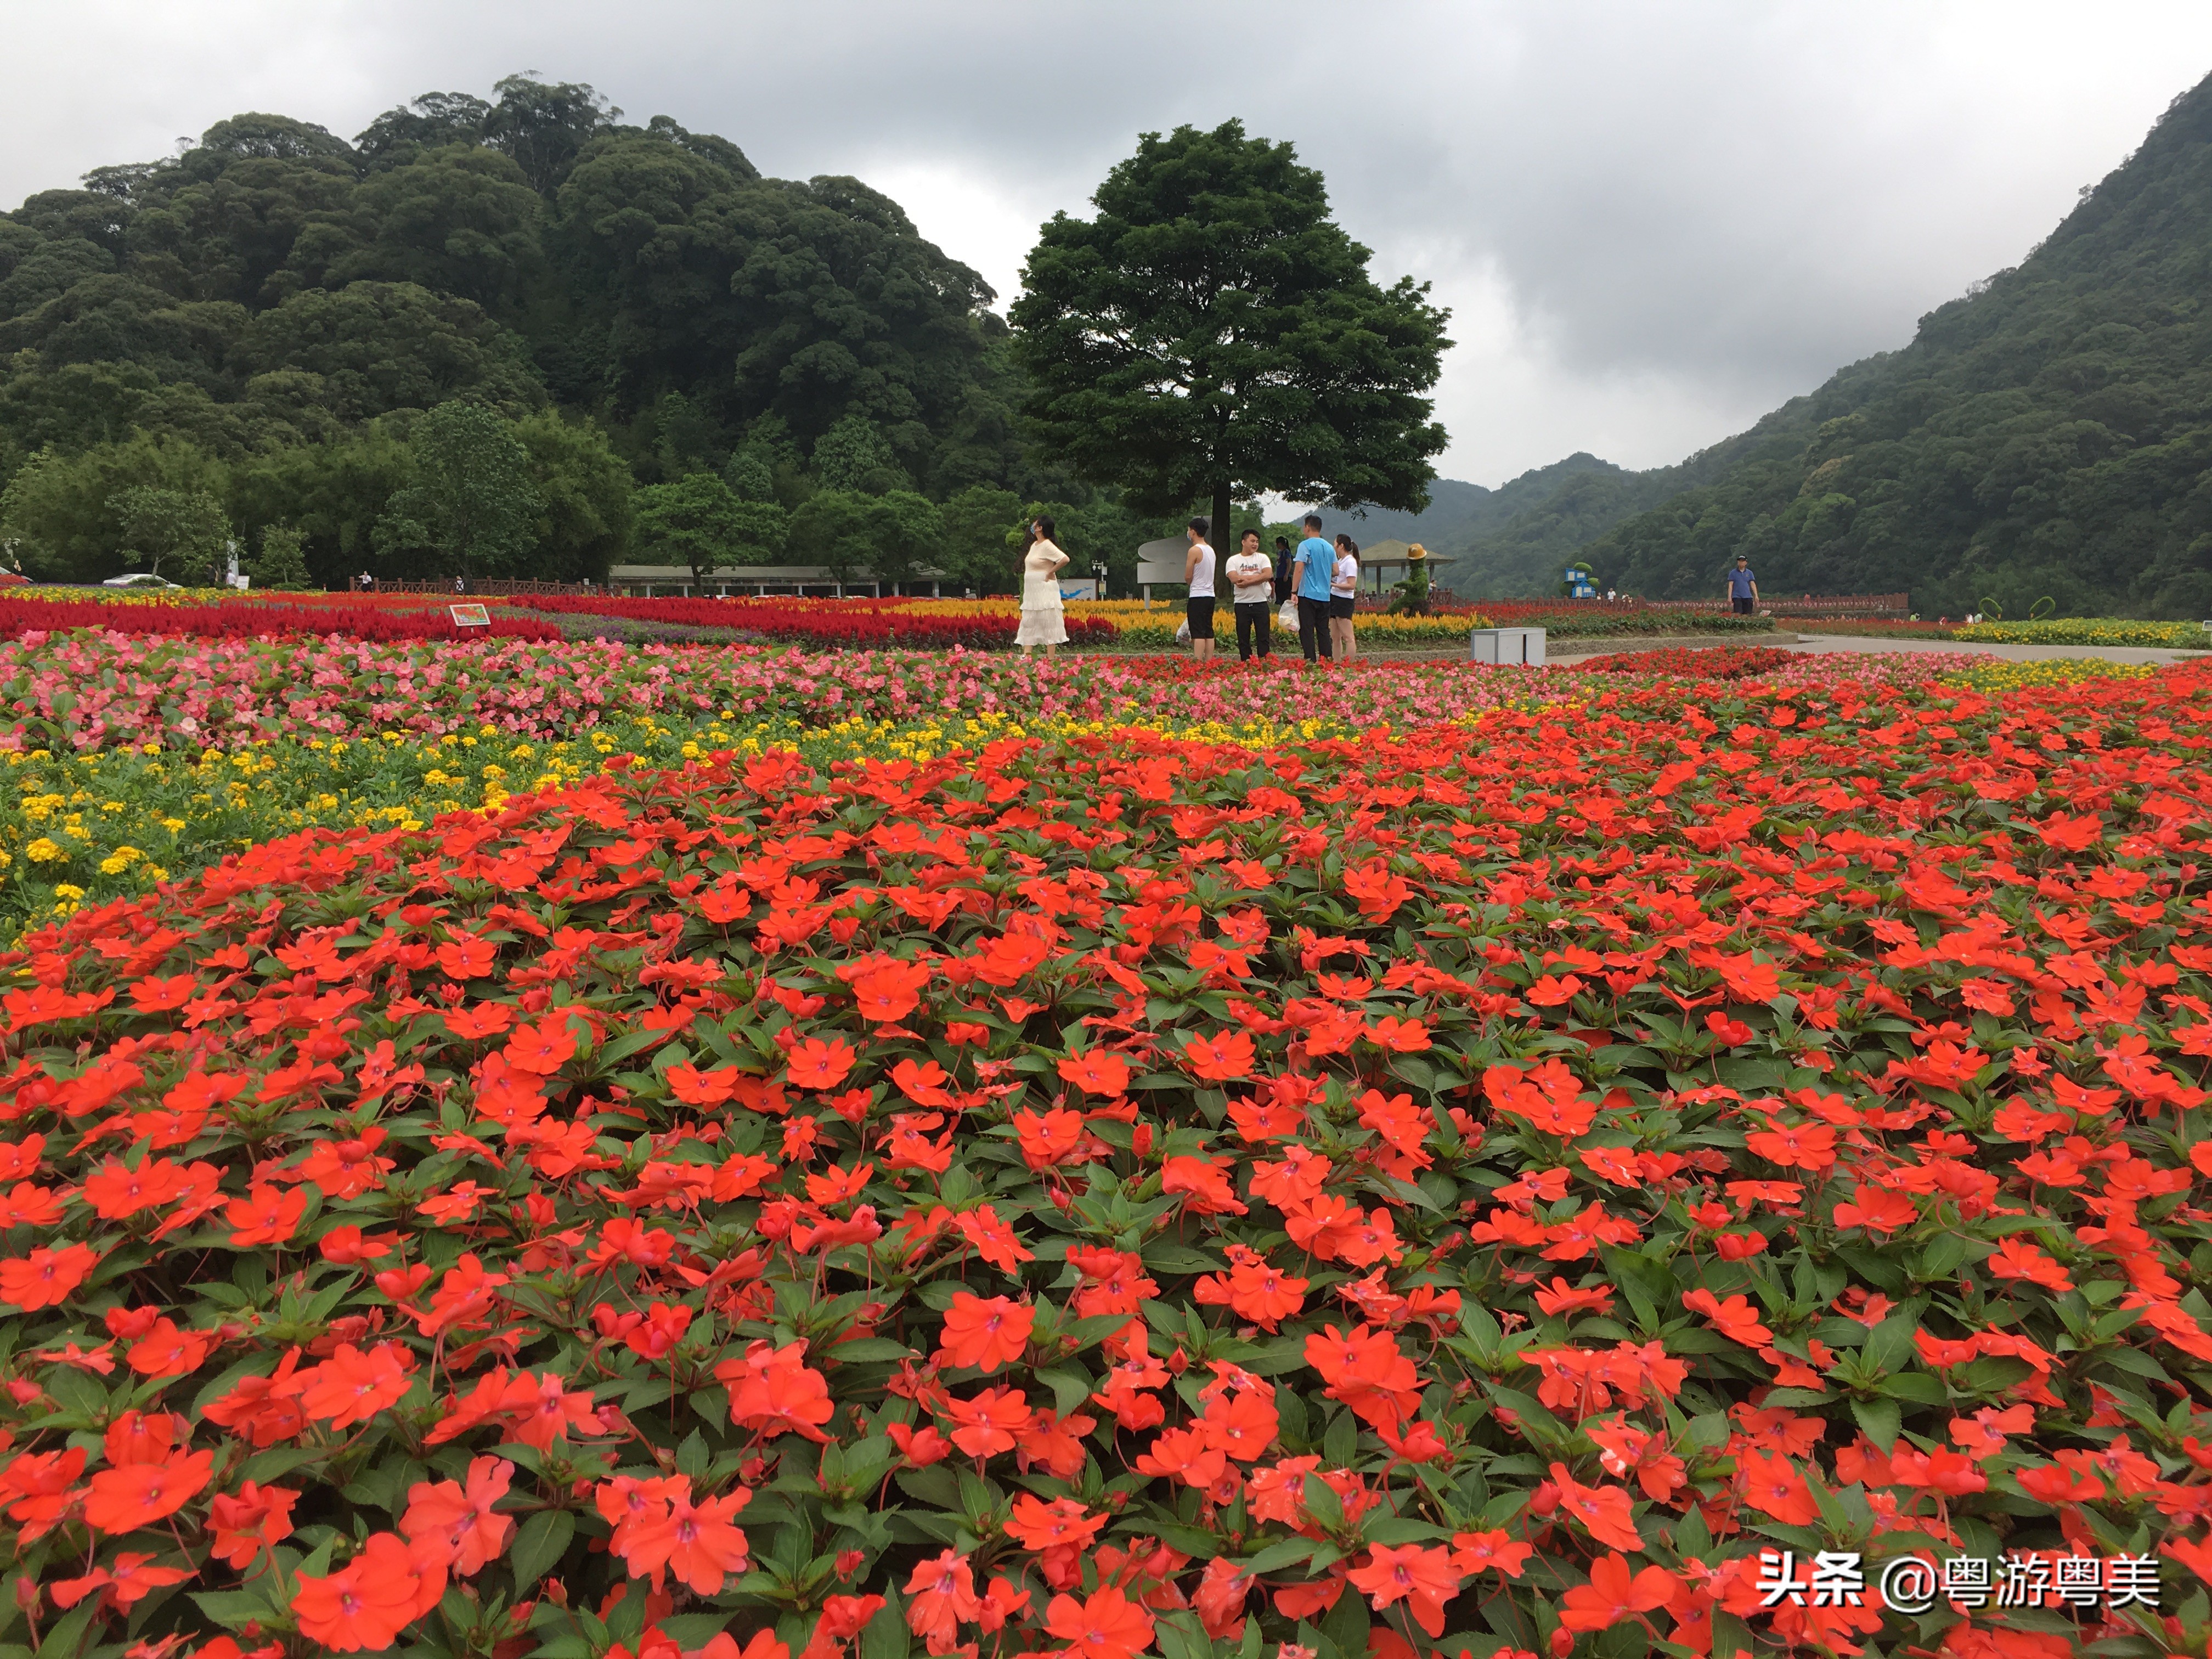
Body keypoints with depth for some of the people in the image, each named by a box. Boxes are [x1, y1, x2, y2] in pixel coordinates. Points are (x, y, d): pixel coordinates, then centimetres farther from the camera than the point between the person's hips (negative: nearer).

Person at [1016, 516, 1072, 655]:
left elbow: (1065, 559, -25)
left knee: (1048, 623, -6)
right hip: (1031, 592, 10)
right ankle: (1026, 657, 5)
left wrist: (1050, 572, -17)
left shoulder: (1047, 546, -14)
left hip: (1045, 591, -10)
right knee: (1028, 623, 6)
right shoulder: (1034, 545, 13)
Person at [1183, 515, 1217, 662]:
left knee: (1198, 634, -10)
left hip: (1198, 596, -8)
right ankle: (1209, 664, 7)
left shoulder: (1195, 550, -12)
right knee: (1209, 633, 7)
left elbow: (1188, 576, -10)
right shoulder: (1211, 550, 14)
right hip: (1210, 595, 8)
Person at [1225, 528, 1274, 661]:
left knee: (1263, 636, 0)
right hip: (1242, 604, 0)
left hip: (1261, 602, 0)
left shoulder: (1262, 558, 6)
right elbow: (1234, 579, -13)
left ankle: (1264, 663, 3)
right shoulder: (1233, 561, 3)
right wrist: (1258, 577, -10)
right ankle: (1246, 664, 9)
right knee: (1243, 637, 3)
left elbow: (1268, 575, -10)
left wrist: (1247, 581, -14)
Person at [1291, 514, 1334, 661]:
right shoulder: (1330, 548, 11)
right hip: (1325, 596, 6)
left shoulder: (1305, 545, -7)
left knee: (1307, 630, -4)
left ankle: (1311, 661, -9)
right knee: (1324, 631, 10)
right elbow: (1336, 572, 11)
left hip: (1308, 595, -6)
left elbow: (1299, 569, -16)